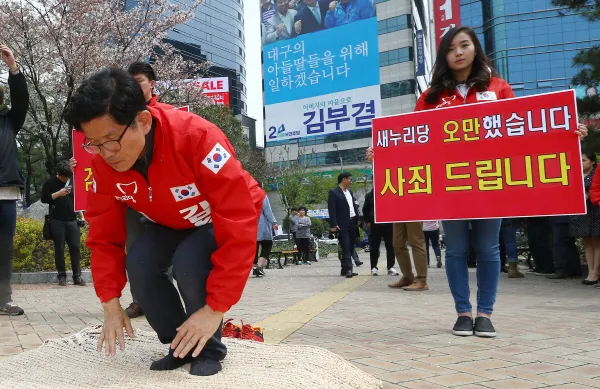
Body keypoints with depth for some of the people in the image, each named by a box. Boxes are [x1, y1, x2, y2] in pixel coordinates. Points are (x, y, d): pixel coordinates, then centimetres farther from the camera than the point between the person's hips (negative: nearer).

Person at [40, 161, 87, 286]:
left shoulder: (73, 182, 14)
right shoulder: (50, 183, 3)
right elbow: (44, 199, -3)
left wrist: (81, 216, 14)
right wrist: (58, 193, -13)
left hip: (72, 221, 3)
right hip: (57, 221, -3)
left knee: (75, 247, -2)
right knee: (59, 249, 0)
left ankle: (77, 276, 1)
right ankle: (62, 276, 9)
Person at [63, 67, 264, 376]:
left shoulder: (196, 137, -39)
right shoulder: (103, 164, -19)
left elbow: (239, 225, -39)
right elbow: (105, 236, -7)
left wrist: (215, 308, -37)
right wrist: (111, 303, -13)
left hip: (228, 219, -5)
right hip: (171, 224, 5)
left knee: (189, 262, -32)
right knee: (138, 263, -22)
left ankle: (209, 349, -5)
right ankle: (182, 345, 1)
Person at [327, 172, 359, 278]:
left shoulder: (349, 191, 17)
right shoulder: (333, 193, -7)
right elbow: (332, 210, -13)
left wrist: (357, 219, 11)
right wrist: (334, 225, -19)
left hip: (352, 223, 8)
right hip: (342, 225, -8)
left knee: (350, 248, 10)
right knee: (346, 248, -10)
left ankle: (345, 270, 18)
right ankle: (348, 269, -10)